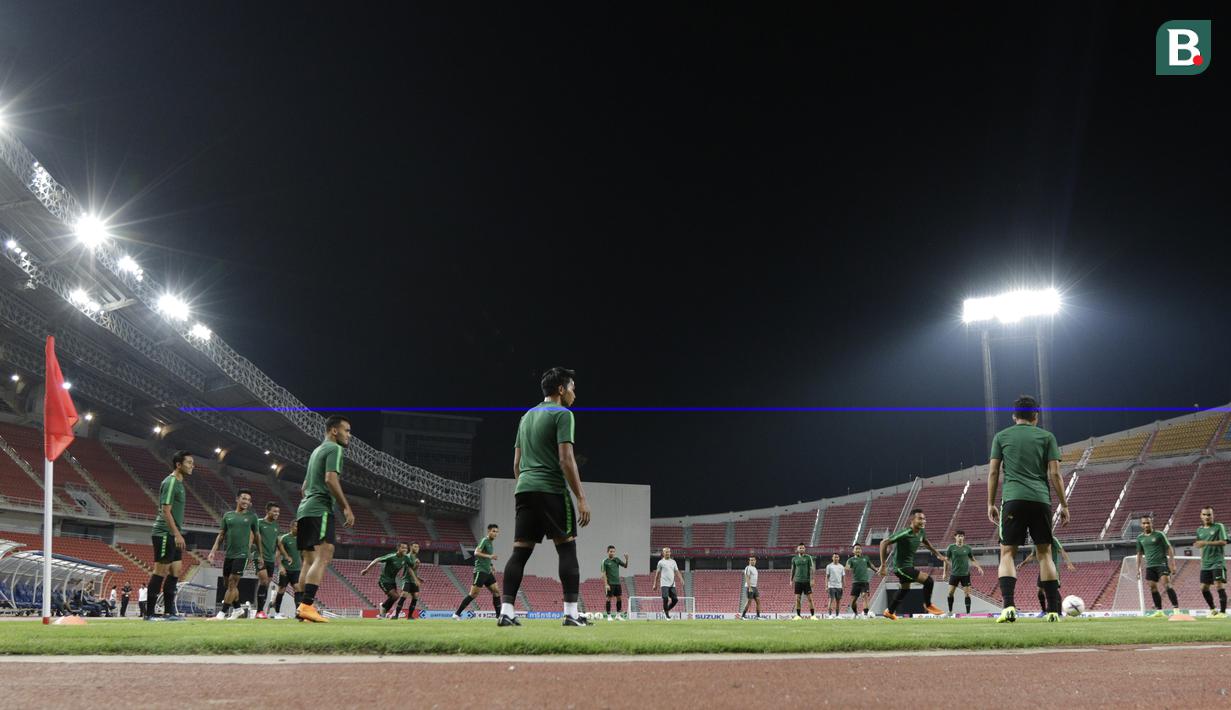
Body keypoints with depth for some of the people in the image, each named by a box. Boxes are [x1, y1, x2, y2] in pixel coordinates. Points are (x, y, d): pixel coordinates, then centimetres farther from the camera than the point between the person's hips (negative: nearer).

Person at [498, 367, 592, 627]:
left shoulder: (527, 416, 20)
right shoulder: (562, 414, -4)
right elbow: (566, 459, -13)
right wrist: (581, 498, -13)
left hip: (525, 489, 7)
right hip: (551, 489, -7)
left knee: (520, 551, 3)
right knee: (567, 549, -2)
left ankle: (506, 612, -3)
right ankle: (571, 613, -6)